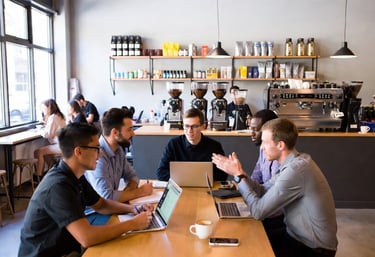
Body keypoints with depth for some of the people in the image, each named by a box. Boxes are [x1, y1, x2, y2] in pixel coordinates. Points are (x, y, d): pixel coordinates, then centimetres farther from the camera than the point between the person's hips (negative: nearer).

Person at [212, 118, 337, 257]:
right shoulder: (295, 162, 0)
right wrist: (238, 172, -5)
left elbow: (258, 211, -25)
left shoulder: (295, 170, -30)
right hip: (298, 235, 8)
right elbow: (263, 191, 5)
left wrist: (238, 176, -16)